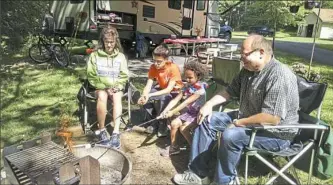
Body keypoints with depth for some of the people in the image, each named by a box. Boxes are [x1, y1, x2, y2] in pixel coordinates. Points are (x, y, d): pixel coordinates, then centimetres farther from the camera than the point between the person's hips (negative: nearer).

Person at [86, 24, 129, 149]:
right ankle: (101, 131, -21)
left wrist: (117, 87, -12)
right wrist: (104, 87, -12)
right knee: (102, 97, -34)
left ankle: (116, 133, -35)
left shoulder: (121, 56, 5)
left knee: (117, 98, -32)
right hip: (100, 86, -1)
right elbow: (91, 76, -1)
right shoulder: (95, 55, 0)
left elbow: (124, 76, 5)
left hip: (116, 87, 1)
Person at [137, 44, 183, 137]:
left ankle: (162, 124, -14)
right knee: (143, 97, -19)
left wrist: (150, 95, -40)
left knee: (163, 98, -37)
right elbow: (148, 85, -16)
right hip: (162, 89, 5)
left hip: (175, 92, -5)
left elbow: (169, 89, -31)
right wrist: (144, 96, -39)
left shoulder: (173, 68, -28)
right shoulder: (153, 67, -13)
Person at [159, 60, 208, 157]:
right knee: (174, 123, -12)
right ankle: (173, 147, 6)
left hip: (198, 114, -7)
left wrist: (172, 112, -29)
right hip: (188, 112, 7)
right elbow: (175, 100, -7)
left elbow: (186, 103, -27)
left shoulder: (200, 89, -21)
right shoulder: (186, 87, 1)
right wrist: (165, 110, -21)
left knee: (183, 128, -24)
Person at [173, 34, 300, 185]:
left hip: (276, 133, -9)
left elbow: (272, 118, -32)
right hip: (246, 119, 9)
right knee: (207, 120, 3)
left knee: (231, 135, -34)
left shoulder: (279, 76, -26)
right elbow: (230, 91, 13)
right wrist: (209, 104, -3)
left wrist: (239, 123, -22)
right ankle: (199, 172, 6)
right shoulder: (248, 70, 3)